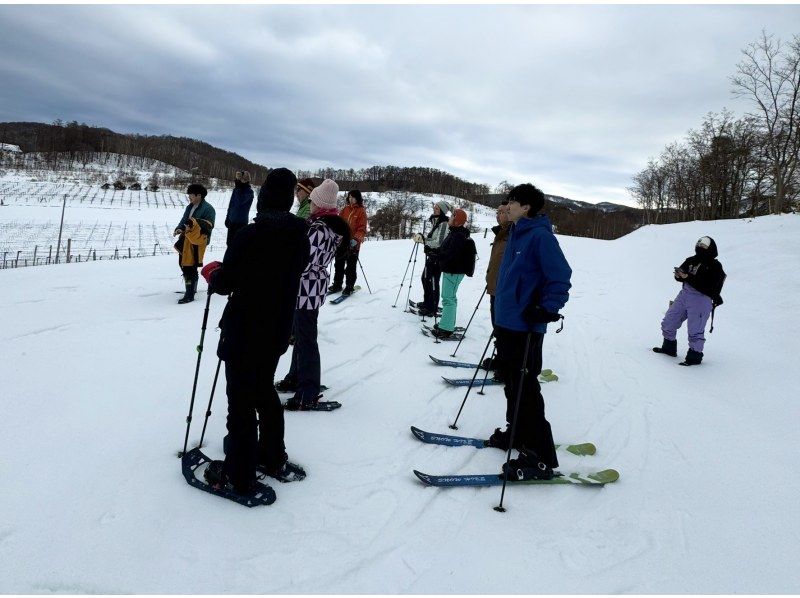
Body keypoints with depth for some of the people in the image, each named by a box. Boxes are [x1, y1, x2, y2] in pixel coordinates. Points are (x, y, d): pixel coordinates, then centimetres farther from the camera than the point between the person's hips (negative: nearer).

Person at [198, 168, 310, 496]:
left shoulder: (249, 236, -22)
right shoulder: (300, 236, -1)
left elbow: (224, 284, -16)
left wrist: (213, 272, 6)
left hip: (244, 333, -6)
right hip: (278, 331, 7)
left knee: (241, 400, 4)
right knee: (264, 391, 23)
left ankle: (239, 476, 15)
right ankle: (273, 458, 34)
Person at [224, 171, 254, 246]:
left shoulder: (249, 191, -12)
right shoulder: (236, 189, 9)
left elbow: (240, 202, -26)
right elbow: (231, 204, 17)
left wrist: (238, 189, -24)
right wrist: (228, 218, 18)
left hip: (241, 222, -7)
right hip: (232, 220, 7)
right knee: (230, 241, 15)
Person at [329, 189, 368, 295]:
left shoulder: (361, 211, -5)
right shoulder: (345, 209, 9)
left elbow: (362, 229, -10)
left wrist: (356, 239, -23)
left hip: (353, 244, -5)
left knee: (351, 267, 3)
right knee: (339, 264, 12)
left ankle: (349, 287, 14)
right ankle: (337, 284, 24)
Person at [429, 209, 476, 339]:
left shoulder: (458, 236, -20)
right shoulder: (455, 233, 14)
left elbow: (452, 254, -27)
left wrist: (438, 254, -16)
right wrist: (437, 252, 5)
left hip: (454, 271, -11)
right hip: (450, 270, 11)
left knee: (448, 298, -8)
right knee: (449, 297, 18)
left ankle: (446, 329, -5)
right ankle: (447, 323, 30)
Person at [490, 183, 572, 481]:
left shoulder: (541, 236, -15)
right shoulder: (517, 233, 14)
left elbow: (560, 277, -19)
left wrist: (547, 309, -25)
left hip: (526, 326, -10)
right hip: (507, 321, 10)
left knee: (525, 389, -6)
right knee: (512, 383, 20)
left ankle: (540, 458, 2)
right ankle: (516, 434, 36)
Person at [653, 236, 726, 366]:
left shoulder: (715, 267, -12)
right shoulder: (692, 260, 4)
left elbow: (707, 287, -22)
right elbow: (680, 275, 9)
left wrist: (689, 277, -27)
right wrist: (680, 274, -15)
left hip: (701, 299, -7)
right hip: (684, 295, 7)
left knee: (695, 330, -6)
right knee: (668, 322, 12)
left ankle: (695, 356, 11)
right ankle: (669, 348, 31)